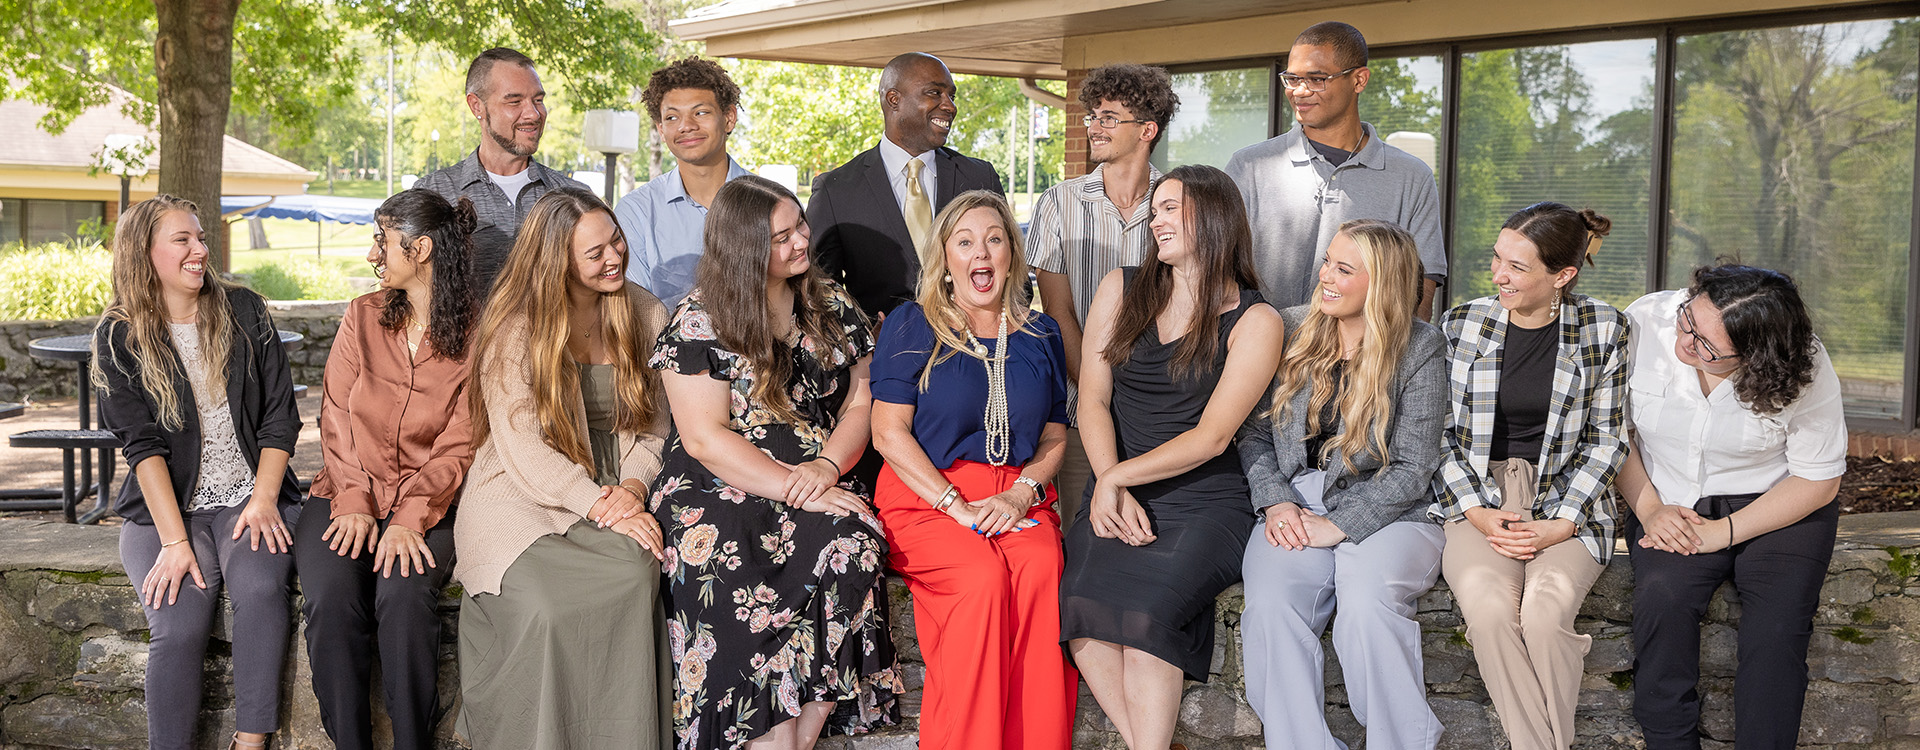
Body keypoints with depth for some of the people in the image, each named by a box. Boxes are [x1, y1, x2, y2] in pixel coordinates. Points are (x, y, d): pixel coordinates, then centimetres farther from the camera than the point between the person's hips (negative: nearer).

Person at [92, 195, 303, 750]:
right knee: (179, 625, -26)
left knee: (260, 587, -30)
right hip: (164, 508, -1)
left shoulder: (243, 310, 7)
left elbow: (280, 415, 5)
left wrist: (263, 499, -8)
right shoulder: (120, 338, 1)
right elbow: (143, 444, -8)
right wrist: (175, 541, -17)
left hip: (250, 498, 1)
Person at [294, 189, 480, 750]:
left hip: (426, 507, -2)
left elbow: (458, 446, -5)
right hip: (348, 496, 2)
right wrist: (354, 502, -10)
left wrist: (408, 519, -19)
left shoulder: (475, 334, -1)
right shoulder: (363, 316, 9)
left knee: (404, 595, -32)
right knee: (332, 598, -27)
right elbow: (337, 419, 6)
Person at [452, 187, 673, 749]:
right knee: (543, 609, -31)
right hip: (521, 499, -3)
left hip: (611, 495, 3)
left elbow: (655, 425, 11)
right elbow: (525, 453, -12)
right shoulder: (513, 330, -6)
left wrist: (631, 487, -10)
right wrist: (601, 505, -22)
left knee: (635, 574, -31)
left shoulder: (645, 314, 8)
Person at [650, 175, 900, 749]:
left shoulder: (833, 309, 14)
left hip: (818, 490, 3)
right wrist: (792, 486, -16)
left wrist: (826, 467, -9)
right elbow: (704, 438, -7)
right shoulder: (698, 321, 0)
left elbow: (860, 403, 12)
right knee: (719, 566, -36)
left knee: (853, 546, -32)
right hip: (716, 489, -3)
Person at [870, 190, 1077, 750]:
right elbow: (888, 432, -2)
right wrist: (957, 506, -12)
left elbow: (1054, 437, 17)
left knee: (1041, 569, -31)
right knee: (984, 577, -33)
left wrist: (1021, 494, -5)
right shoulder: (910, 327, 5)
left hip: (1019, 498, 3)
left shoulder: (1039, 335, 17)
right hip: (924, 497, -2)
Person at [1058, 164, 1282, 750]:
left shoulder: (1255, 323, 2)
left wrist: (1118, 476, -12)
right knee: (1080, 609, -27)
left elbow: (1212, 437, -4)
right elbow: (1093, 400, 8)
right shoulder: (1122, 291, 14)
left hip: (1204, 504, -3)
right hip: (1116, 494, 3)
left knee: (1143, 611, -31)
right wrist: (1114, 493, -8)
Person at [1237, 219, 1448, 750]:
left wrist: (1337, 525, -15)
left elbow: (1410, 470, -6)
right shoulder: (1290, 330, 10)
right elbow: (1254, 430, 9)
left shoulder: (1420, 350, -1)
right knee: (1271, 606, -28)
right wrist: (1276, 501, -8)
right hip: (1296, 505, 3)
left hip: (1384, 513, -2)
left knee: (1367, 600, -34)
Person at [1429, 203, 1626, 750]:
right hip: (1476, 500, 1)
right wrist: (1478, 514, -9)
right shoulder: (1460, 326, 3)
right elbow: (1439, 435, 5)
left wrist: (1561, 524, -9)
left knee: (1545, 611, -31)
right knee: (1488, 607, -30)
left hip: (1566, 503, -1)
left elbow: (1607, 439, 3)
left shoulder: (1603, 329, 1)